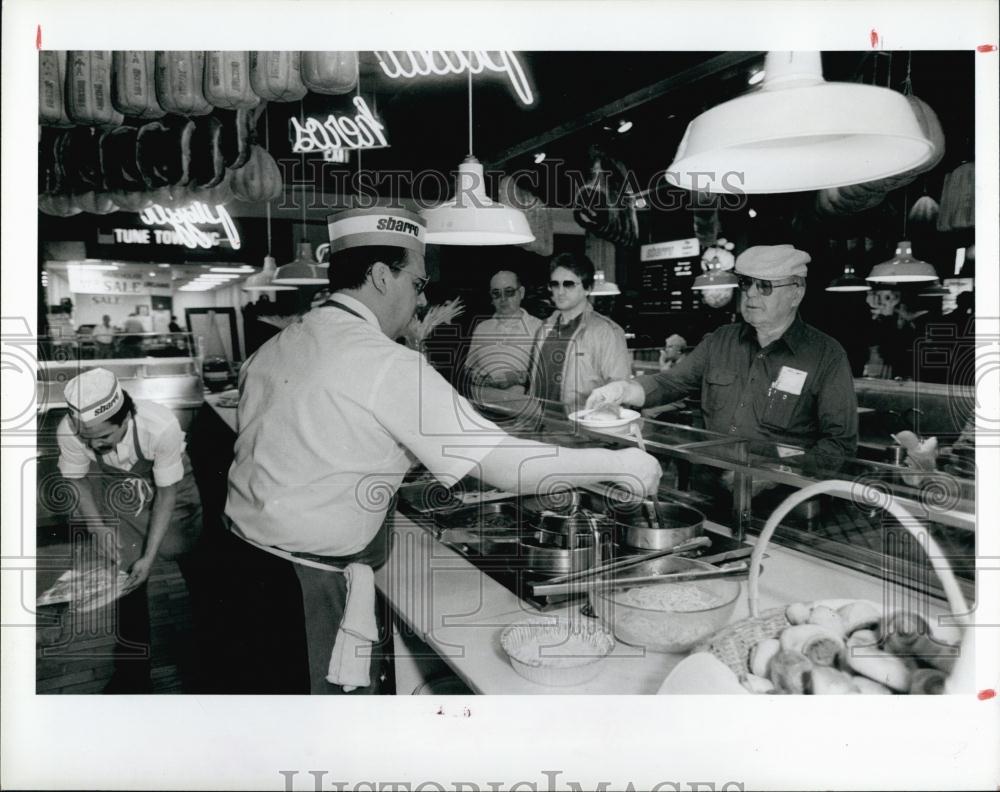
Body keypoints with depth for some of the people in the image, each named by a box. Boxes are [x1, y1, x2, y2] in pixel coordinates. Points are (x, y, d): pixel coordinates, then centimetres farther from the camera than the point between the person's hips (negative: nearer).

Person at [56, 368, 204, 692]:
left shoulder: (161, 426, -41)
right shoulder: (68, 431, -32)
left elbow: (166, 495, -26)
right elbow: (77, 480, -9)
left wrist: (149, 557, -26)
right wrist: (99, 528, -22)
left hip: (169, 490, -1)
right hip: (116, 495, 2)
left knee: (194, 565, 9)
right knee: (129, 580, 2)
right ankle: (133, 672, 21)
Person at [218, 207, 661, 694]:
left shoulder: (274, 348, 6)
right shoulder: (388, 365, -19)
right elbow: (505, 467, -21)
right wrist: (622, 464, -10)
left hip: (245, 563, 9)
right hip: (309, 594, -9)